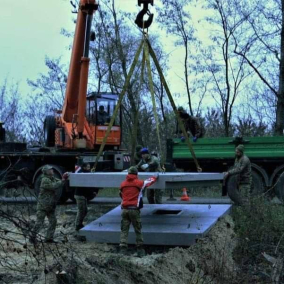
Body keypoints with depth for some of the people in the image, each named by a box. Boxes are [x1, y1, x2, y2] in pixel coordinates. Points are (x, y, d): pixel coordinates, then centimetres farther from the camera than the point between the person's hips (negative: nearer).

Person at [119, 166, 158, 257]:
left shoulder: (123, 184, 9)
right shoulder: (139, 183, -1)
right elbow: (149, 181, 16)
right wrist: (155, 177, 37)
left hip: (124, 209, 3)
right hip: (134, 209, -3)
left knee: (124, 230, 4)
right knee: (138, 230, 7)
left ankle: (122, 249, -5)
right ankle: (140, 250, 11)